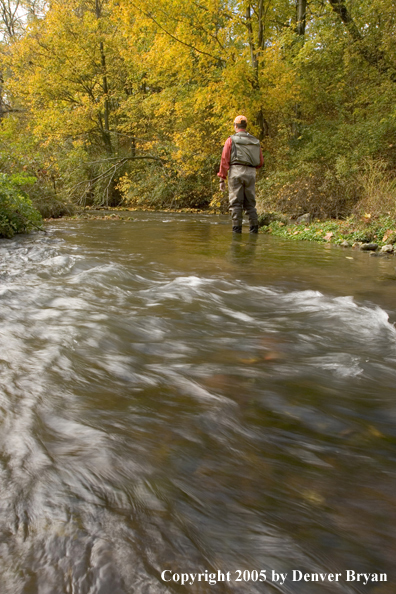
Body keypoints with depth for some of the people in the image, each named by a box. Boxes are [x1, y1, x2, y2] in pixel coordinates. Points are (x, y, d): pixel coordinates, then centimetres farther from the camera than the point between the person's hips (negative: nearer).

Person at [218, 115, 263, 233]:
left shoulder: (231, 140, 6)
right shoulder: (255, 141, 17)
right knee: (250, 203, 9)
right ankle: (254, 228, 4)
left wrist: (222, 178, -2)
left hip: (236, 171, -3)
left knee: (236, 202, -2)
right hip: (251, 173, 4)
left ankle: (237, 228, -6)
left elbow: (224, 160, -2)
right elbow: (261, 162, 17)